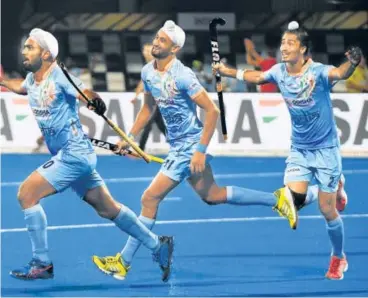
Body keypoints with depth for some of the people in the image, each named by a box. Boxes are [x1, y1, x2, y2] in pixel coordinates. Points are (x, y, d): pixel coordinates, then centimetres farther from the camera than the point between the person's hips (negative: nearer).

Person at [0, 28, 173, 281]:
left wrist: (97, 103, -46)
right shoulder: (32, 79, 7)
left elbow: (92, 97, -26)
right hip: (68, 156, 9)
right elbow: (21, 88, 31)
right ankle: (158, 245, 24)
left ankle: (42, 264, -7)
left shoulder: (59, 77, -17)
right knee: (107, 209, 14)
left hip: (74, 155, -9)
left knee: (27, 194, -13)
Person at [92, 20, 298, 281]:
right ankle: (276, 200, 30)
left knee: (150, 199, -8)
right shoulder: (148, 73, 1)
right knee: (211, 195, 20)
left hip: (190, 147, -9)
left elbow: (212, 111, -22)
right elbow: (148, 108, 18)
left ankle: (124, 262, 0)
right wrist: (130, 138, 10)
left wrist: (201, 150, -24)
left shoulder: (182, 76, -24)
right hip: (178, 145, 9)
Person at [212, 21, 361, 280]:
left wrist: (352, 64, -64)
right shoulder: (280, 72, -6)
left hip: (325, 149, -4)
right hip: (299, 149, 4)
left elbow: (340, 73, -44)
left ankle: (339, 258, 21)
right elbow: (256, 76, 15)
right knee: (294, 198, -13)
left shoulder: (318, 72, -23)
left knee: (327, 210, -2)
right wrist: (227, 71, 15)